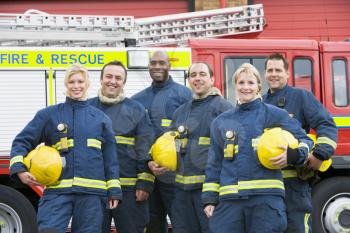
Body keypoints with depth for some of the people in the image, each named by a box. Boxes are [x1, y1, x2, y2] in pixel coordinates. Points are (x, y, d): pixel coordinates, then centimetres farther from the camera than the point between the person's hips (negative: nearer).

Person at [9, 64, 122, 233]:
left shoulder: (101, 118, 13)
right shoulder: (49, 114, 8)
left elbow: (110, 157, 13)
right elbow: (22, 142, 7)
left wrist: (114, 190, 6)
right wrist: (19, 169, -11)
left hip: (92, 192, 2)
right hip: (57, 190, -2)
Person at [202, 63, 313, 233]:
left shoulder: (274, 114, 8)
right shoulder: (221, 122, 18)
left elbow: (304, 141, 11)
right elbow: (214, 164, 18)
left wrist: (293, 155, -11)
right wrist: (210, 198, 10)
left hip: (267, 197, -3)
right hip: (229, 199, 3)